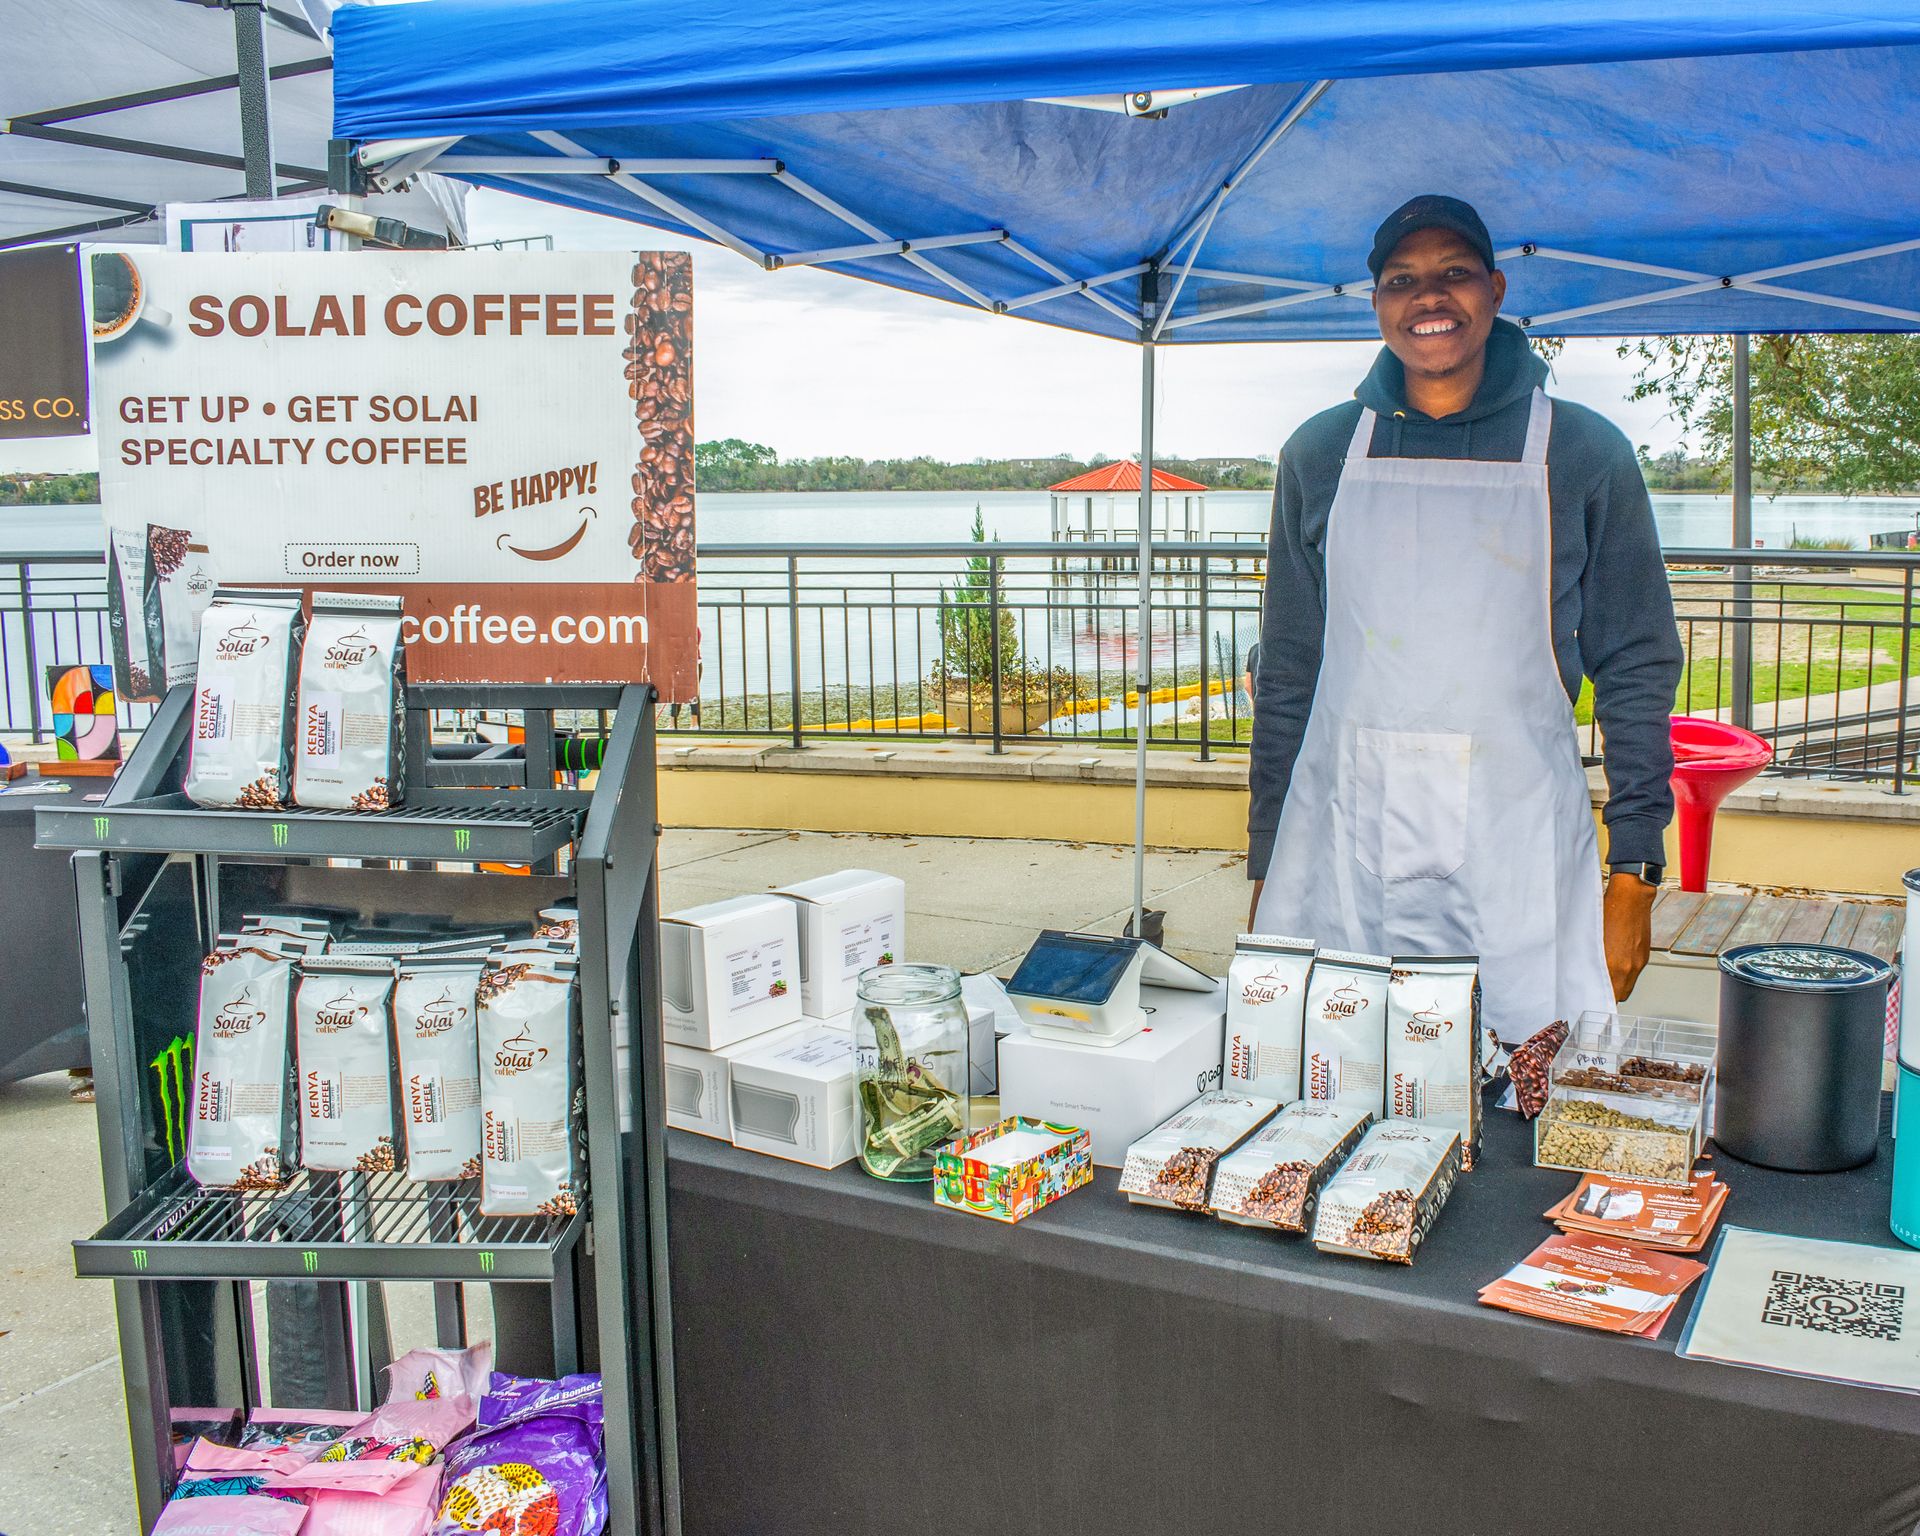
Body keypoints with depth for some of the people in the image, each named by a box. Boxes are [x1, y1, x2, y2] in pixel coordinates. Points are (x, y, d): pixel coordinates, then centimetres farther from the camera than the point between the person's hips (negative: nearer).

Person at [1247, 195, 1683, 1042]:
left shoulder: (1583, 453, 4)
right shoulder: (1320, 454, 9)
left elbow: (1636, 669, 5)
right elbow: (1286, 676, 12)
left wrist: (1634, 871, -1)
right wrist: (1268, 867, 9)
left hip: (1518, 844, -1)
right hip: (1341, 842, 1)